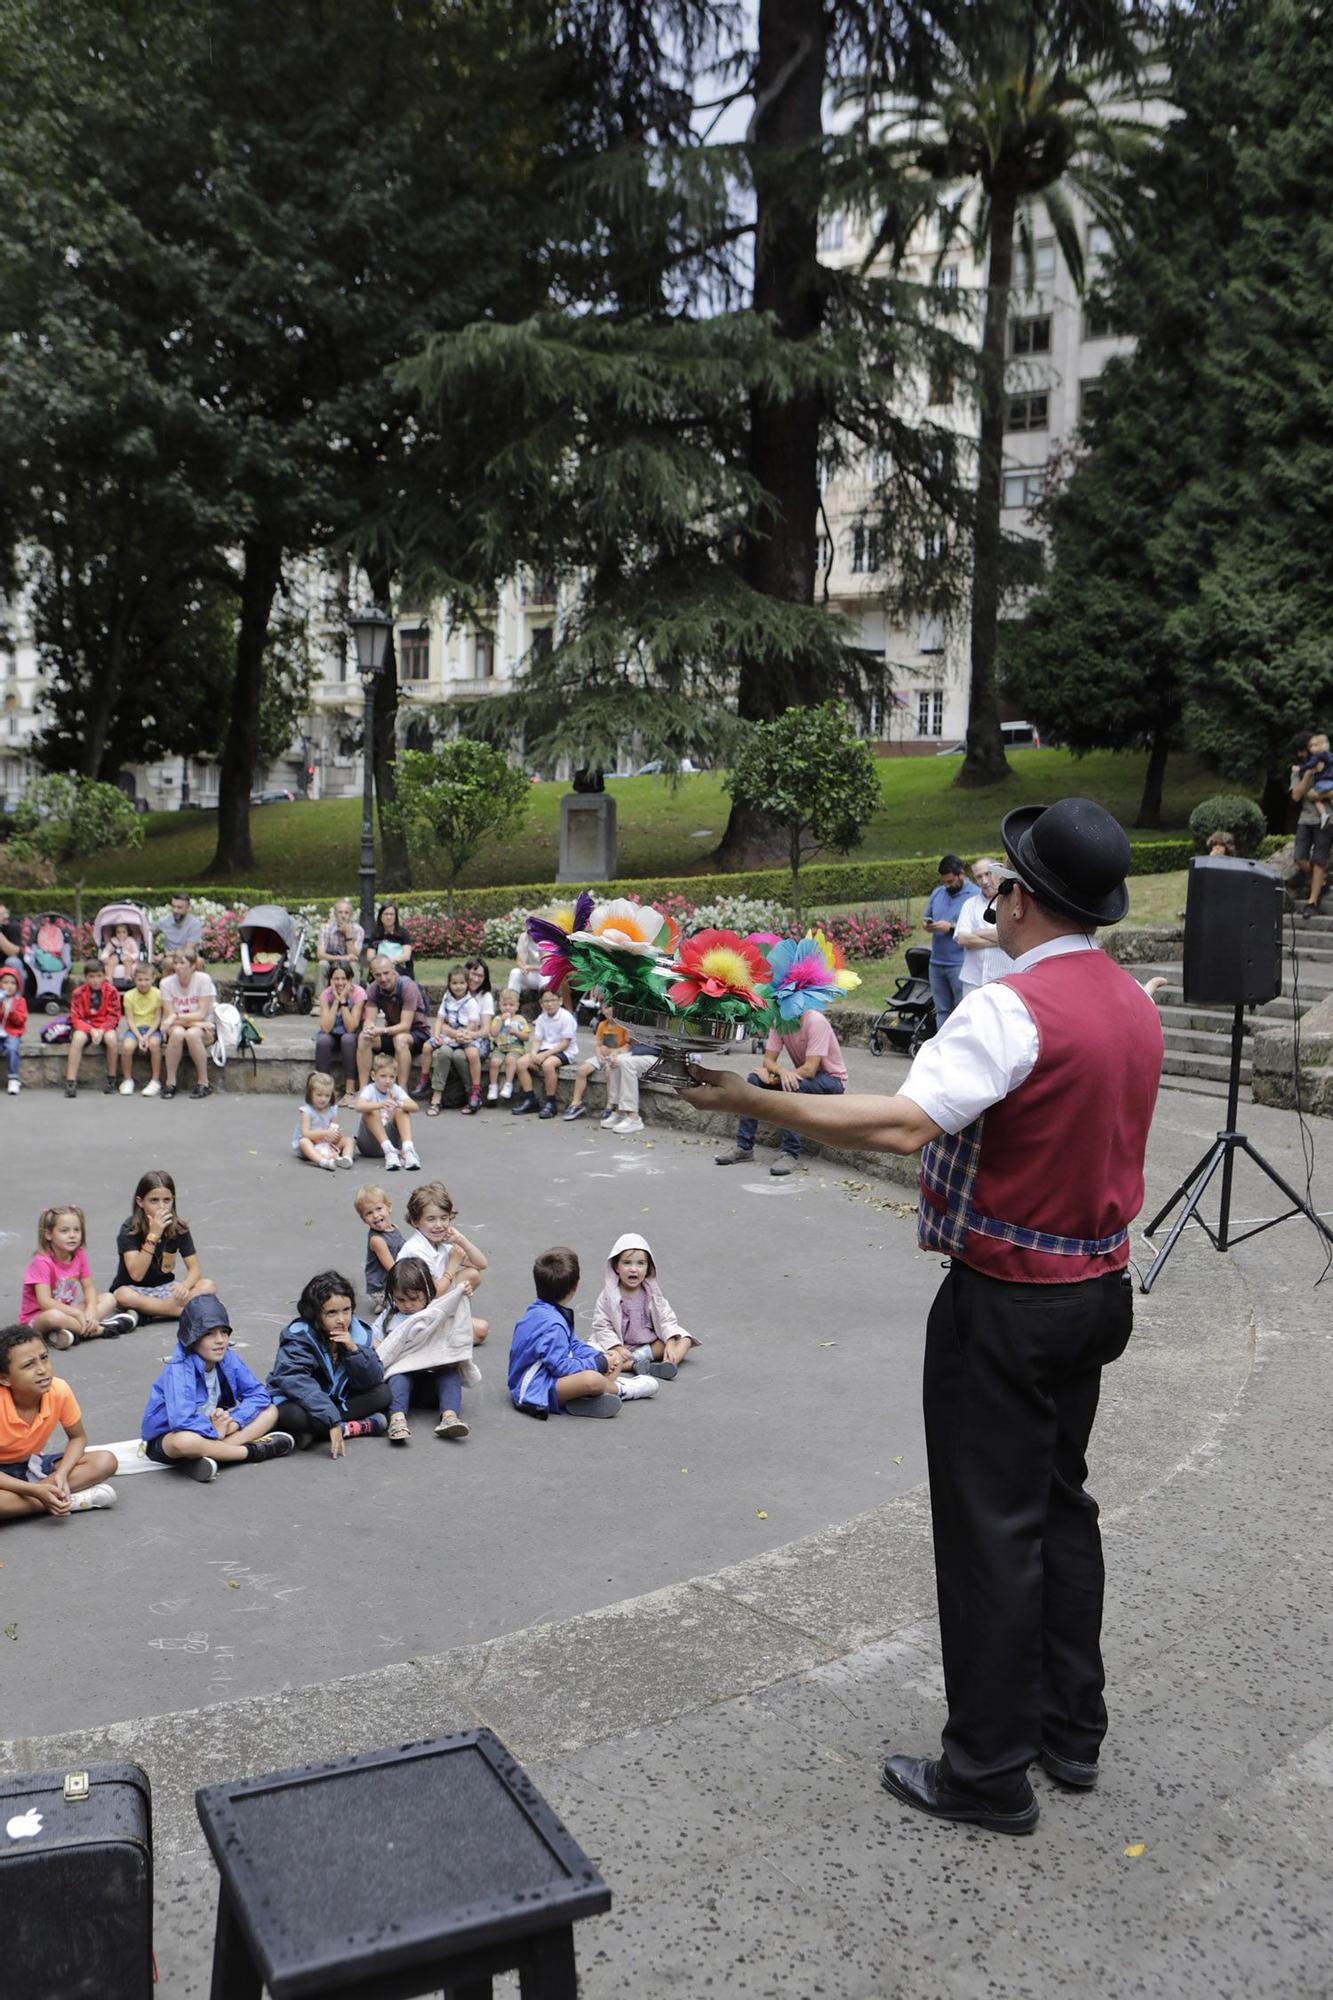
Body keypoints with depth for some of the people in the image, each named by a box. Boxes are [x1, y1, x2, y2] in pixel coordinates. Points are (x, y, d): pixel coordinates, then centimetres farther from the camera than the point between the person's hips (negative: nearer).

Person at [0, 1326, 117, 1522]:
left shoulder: (59, 1391, -19)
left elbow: (78, 1438, -2)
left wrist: (61, 1474, -21)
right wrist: (35, 1491, -36)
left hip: (32, 1465, 4)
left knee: (106, 1461, -16)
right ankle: (73, 1501, -24)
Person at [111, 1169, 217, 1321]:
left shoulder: (179, 1228, -7)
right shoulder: (130, 1229, -17)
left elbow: (194, 1269, -8)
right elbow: (136, 1275, -26)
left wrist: (185, 1285, -32)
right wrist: (153, 1235, -33)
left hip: (165, 1288, 3)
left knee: (208, 1286, -20)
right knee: (124, 1296, -38)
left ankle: (146, 1314, -24)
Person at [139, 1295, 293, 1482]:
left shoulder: (228, 1359, -7)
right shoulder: (179, 1370, -25)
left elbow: (259, 1394, -5)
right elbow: (182, 1420, -37)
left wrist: (232, 1422, -21)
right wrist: (216, 1432, -23)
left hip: (212, 1427, 7)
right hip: (165, 1438, -7)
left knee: (270, 1411, -5)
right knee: (185, 1441, -43)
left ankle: (207, 1455, -23)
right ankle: (254, 1451, -23)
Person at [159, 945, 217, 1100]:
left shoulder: (203, 980, -14)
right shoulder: (167, 982, -9)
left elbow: (202, 1014, -15)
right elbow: (169, 1016, -11)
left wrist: (177, 1016, -26)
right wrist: (197, 1023, -21)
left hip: (203, 1028, -1)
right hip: (177, 1026, 1)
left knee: (192, 1034, -35)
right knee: (177, 1033, -34)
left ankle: (203, 1083, -22)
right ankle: (170, 1083, -23)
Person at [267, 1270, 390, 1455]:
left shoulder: (358, 1332, -7)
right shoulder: (298, 1337, -22)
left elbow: (374, 1381, -10)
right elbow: (297, 1383, -36)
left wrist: (353, 1349, -28)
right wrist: (332, 1421, -45)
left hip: (340, 1400, 5)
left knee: (383, 1393, -13)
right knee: (289, 1415, -38)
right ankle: (360, 1426, -24)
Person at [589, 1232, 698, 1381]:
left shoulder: (652, 1293, 1)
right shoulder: (608, 1296, -7)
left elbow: (666, 1320, -2)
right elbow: (602, 1326, -9)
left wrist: (670, 1344, -18)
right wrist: (617, 1349, -22)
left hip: (652, 1345, 3)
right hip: (622, 1347, -3)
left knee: (684, 1340, -15)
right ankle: (635, 1365, -41)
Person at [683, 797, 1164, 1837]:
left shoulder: (1011, 1010, -23)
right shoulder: (1135, 1002, 4)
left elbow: (904, 1124, -35)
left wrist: (759, 1103, -34)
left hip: (1007, 1303, -9)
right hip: (1098, 1286, 9)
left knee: (991, 1525, 3)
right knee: (1062, 1503, 20)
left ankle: (989, 1771, 16)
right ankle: (1072, 1729, 34)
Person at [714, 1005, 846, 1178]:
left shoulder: (815, 1022, -27)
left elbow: (810, 1070, -30)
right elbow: (769, 1059, -7)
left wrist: (772, 1074, -23)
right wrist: (781, 1071, -31)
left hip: (832, 1079, -7)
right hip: (800, 1076, 7)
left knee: (792, 1086, -35)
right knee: (755, 1079, -13)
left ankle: (790, 1153, -29)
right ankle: (743, 1147, -12)